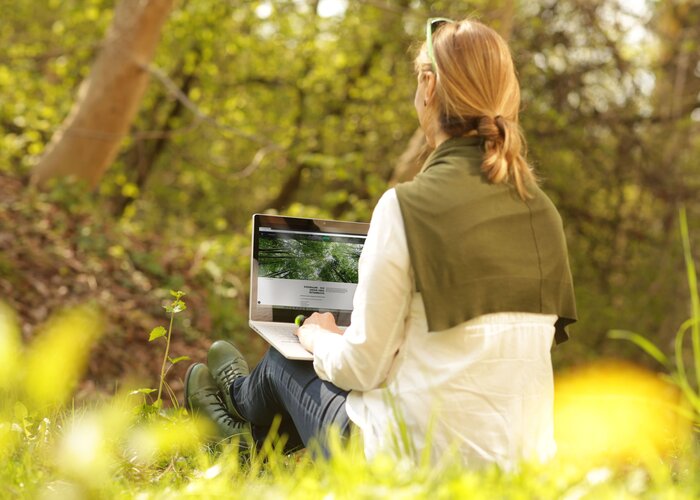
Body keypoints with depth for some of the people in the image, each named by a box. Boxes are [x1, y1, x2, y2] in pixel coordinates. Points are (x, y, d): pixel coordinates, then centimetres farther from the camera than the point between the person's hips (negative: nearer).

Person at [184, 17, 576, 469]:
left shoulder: (408, 207, -16)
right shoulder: (543, 211, 2)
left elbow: (362, 368, -12)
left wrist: (317, 336, 11)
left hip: (423, 461, -6)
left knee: (285, 360, 25)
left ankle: (243, 397, 61)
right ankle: (246, 426, 60)